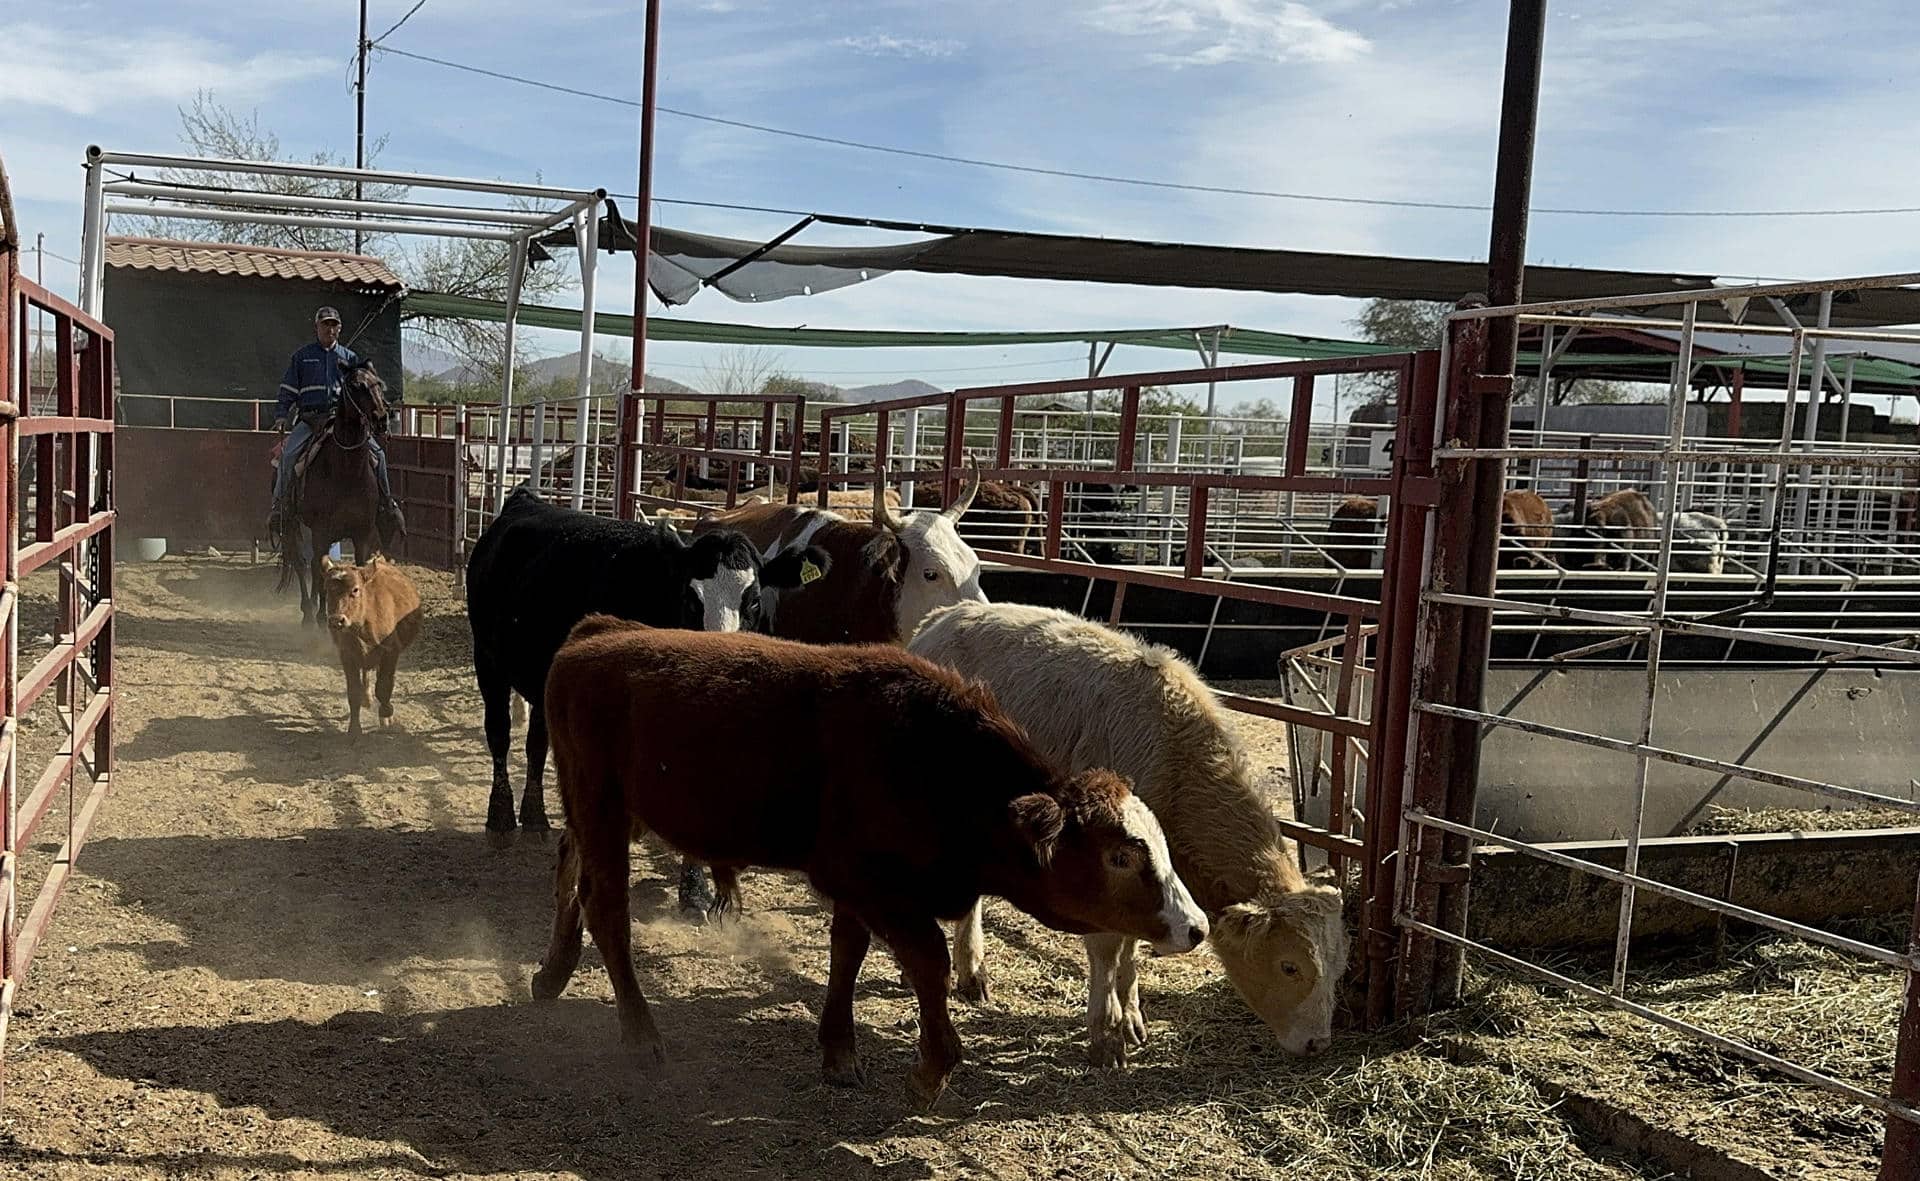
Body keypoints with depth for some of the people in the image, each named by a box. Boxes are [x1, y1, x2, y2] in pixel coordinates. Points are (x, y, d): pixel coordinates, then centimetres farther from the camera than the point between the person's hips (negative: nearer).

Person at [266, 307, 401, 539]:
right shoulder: (302, 356, 12)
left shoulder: (349, 357, 14)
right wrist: (282, 417, -2)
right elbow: (288, 390, 11)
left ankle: (386, 502, -3)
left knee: (377, 451, -15)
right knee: (288, 452, -25)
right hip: (310, 419, -1)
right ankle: (279, 505, -17)